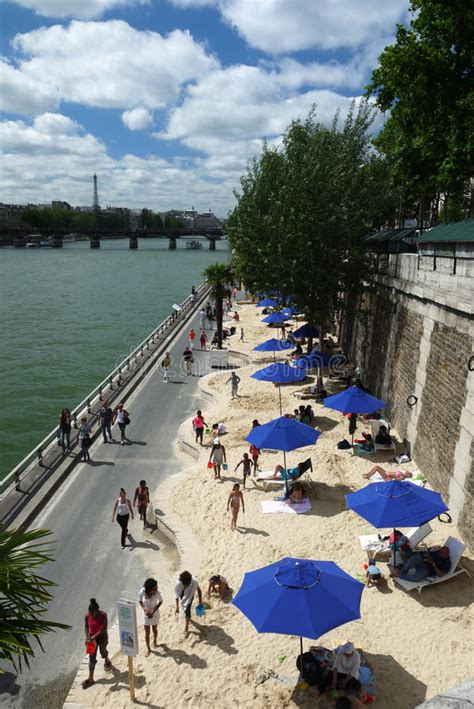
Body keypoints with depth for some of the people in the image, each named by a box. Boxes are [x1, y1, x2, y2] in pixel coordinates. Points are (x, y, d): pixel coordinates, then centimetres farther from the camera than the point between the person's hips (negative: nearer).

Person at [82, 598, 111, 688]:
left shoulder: (103, 615, -28)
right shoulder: (87, 616, -18)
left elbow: (104, 629, -27)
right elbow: (86, 626, 0)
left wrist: (94, 637, -31)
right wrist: (87, 637, -11)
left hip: (102, 637, -2)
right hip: (92, 638, 2)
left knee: (103, 652, 21)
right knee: (92, 657, 5)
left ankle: (107, 660, 55)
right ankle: (90, 678, 16)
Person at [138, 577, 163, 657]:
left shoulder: (157, 593, -30)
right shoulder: (142, 592, -28)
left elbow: (160, 601, -12)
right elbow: (140, 601, -8)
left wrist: (153, 612, -18)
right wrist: (145, 610, -21)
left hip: (155, 614, 0)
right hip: (146, 614, 0)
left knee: (155, 629, 23)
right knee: (147, 632, 13)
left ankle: (155, 641, 52)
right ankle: (148, 648, 37)